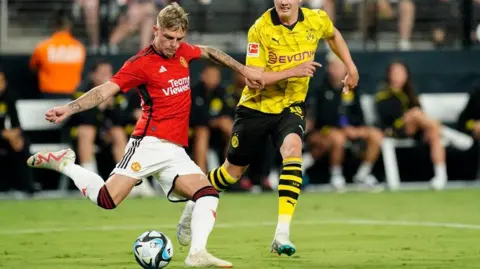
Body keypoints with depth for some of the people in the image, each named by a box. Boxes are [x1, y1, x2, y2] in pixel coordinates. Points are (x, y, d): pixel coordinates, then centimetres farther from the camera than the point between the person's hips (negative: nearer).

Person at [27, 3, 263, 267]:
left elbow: (210, 52, 34)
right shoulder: (141, 63, -8)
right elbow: (105, 90, -15)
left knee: (208, 195, -13)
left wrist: (243, 69, 35)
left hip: (175, 151, 6)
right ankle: (63, 163, 5)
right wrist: (69, 109, -28)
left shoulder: (182, 51, 12)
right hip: (150, 144, -6)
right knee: (107, 199, -16)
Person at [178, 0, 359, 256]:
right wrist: (293, 71, -33)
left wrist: (350, 67, 11)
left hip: (290, 106, 2)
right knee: (234, 170, 10)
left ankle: (282, 235, -31)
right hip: (256, 107, -1)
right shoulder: (260, 30, -21)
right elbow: (252, 79, -25)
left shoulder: (317, 21, -9)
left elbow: (334, 35, 17)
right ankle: (193, 208, 40)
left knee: (293, 149, -28)